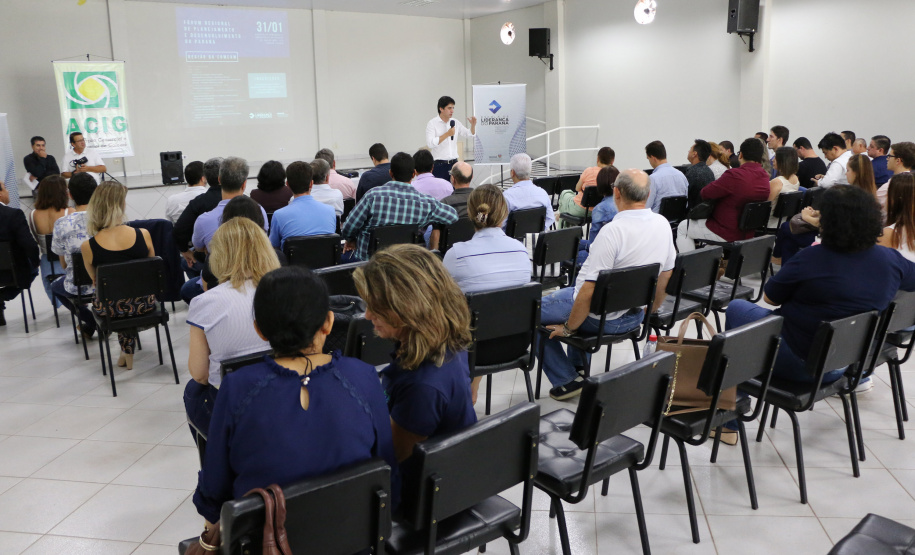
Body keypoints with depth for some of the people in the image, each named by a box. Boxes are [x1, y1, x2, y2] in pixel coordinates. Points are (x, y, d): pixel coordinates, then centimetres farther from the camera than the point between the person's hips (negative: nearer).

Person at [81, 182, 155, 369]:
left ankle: (127, 353, 50)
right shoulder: (143, 235, -17)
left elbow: (95, 281, 1)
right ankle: (127, 354, 43)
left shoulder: (88, 247, -18)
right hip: (144, 303, 0)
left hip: (111, 309, 0)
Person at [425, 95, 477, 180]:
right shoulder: (432, 124, -5)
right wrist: (447, 134, -16)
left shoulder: (455, 122, 10)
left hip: (454, 163, 5)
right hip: (439, 164, -5)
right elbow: (430, 144, -18)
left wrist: (473, 125, 1)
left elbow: (469, 134, 21)